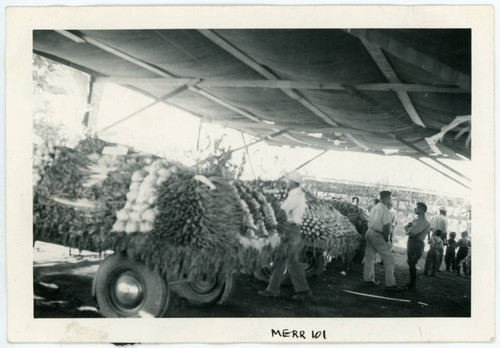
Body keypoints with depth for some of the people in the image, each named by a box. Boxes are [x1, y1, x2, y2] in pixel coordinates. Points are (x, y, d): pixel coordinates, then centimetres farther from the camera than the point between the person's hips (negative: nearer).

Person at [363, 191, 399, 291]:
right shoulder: (385, 210, -18)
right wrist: (386, 239, -8)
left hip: (370, 232, 9)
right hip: (378, 236, -8)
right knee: (389, 259, 0)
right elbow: (386, 227, -22)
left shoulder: (374, 208, 7)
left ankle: (368, 279, 31)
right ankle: (390, 284, 2)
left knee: (369, 256, 19)